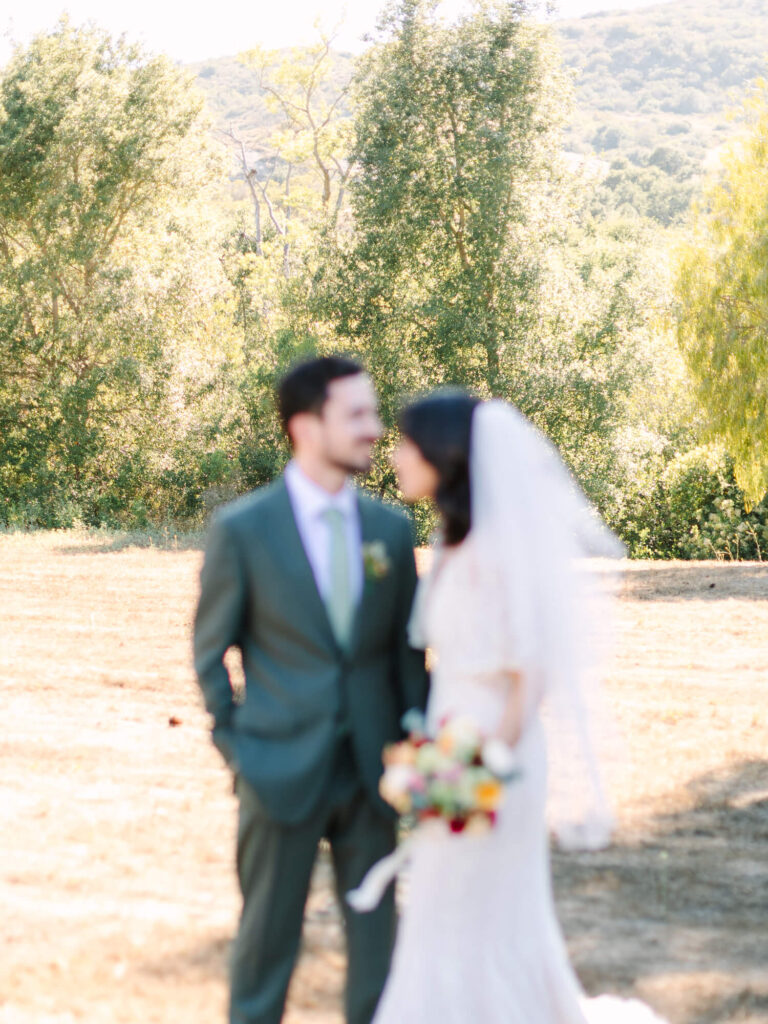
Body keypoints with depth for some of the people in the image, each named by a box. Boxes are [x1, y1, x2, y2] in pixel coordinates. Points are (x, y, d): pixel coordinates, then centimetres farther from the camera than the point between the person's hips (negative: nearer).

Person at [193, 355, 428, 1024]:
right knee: (269, 933, 8)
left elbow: (407, 645, 8)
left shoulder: (390, 528, 3)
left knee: (375, 931, 10)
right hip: (282, 769, -3)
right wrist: (234, 745, 2)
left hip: (371, 769, 3)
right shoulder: (243, 530, -8)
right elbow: (211, 649, 2)